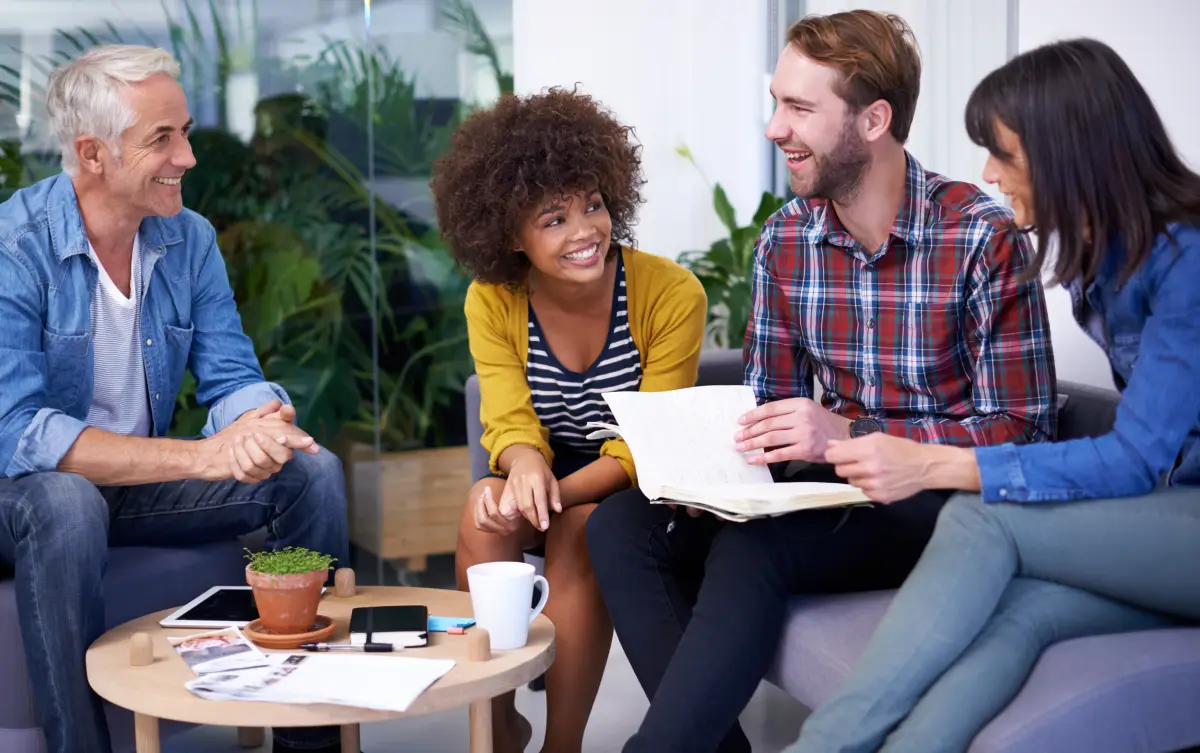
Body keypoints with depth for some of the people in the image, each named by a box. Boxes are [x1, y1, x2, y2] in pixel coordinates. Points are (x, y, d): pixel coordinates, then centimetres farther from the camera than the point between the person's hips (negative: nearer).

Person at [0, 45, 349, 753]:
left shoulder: (190, 238, -2)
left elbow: (233, 378, -2)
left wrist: (263, 425, -30)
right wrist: (202, 456, -35)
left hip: (145, 480, 6)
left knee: (312, 469, -11)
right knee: (63, 502, -38)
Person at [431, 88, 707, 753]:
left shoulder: (672, 294, -18)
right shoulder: (492, 300, -7)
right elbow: (509, 422, -10)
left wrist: (557, 491, -34)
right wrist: (524, 464, -36)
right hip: (553, 481, 3)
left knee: (578, 534, -33)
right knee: (484, 514, -28)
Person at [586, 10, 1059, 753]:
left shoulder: (983, 237, -13)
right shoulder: (786, 238, 3)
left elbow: (1021, 432, -14)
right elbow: (772, 403, 10)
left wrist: (849, 435, -24)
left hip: (945, 503, -6)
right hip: (834, 493, 6)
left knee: (747, 550, -30)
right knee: (621, 525, -14)